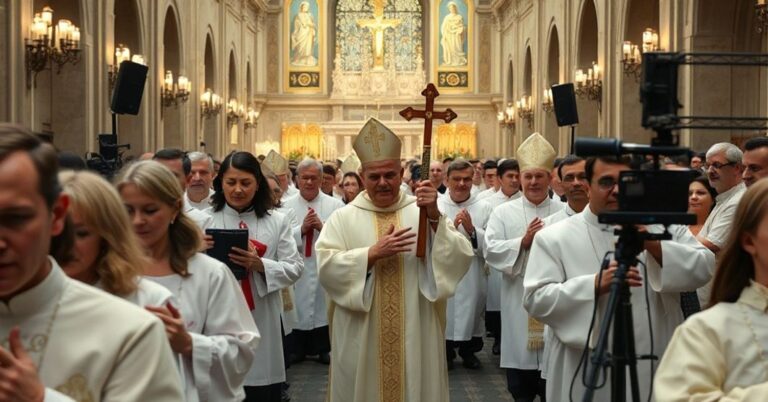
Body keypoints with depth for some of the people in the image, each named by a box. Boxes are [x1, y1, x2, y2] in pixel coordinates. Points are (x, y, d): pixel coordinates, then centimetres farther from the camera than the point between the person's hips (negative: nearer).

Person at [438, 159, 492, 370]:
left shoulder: (484, 208, 0)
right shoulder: (436, 205, -1)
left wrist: (472, 230, -20)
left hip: (472, 277, 1)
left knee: (472, 313, 14)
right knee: (444, 317, 7)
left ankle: (469, 351, 35)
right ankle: (445, 352, 28)